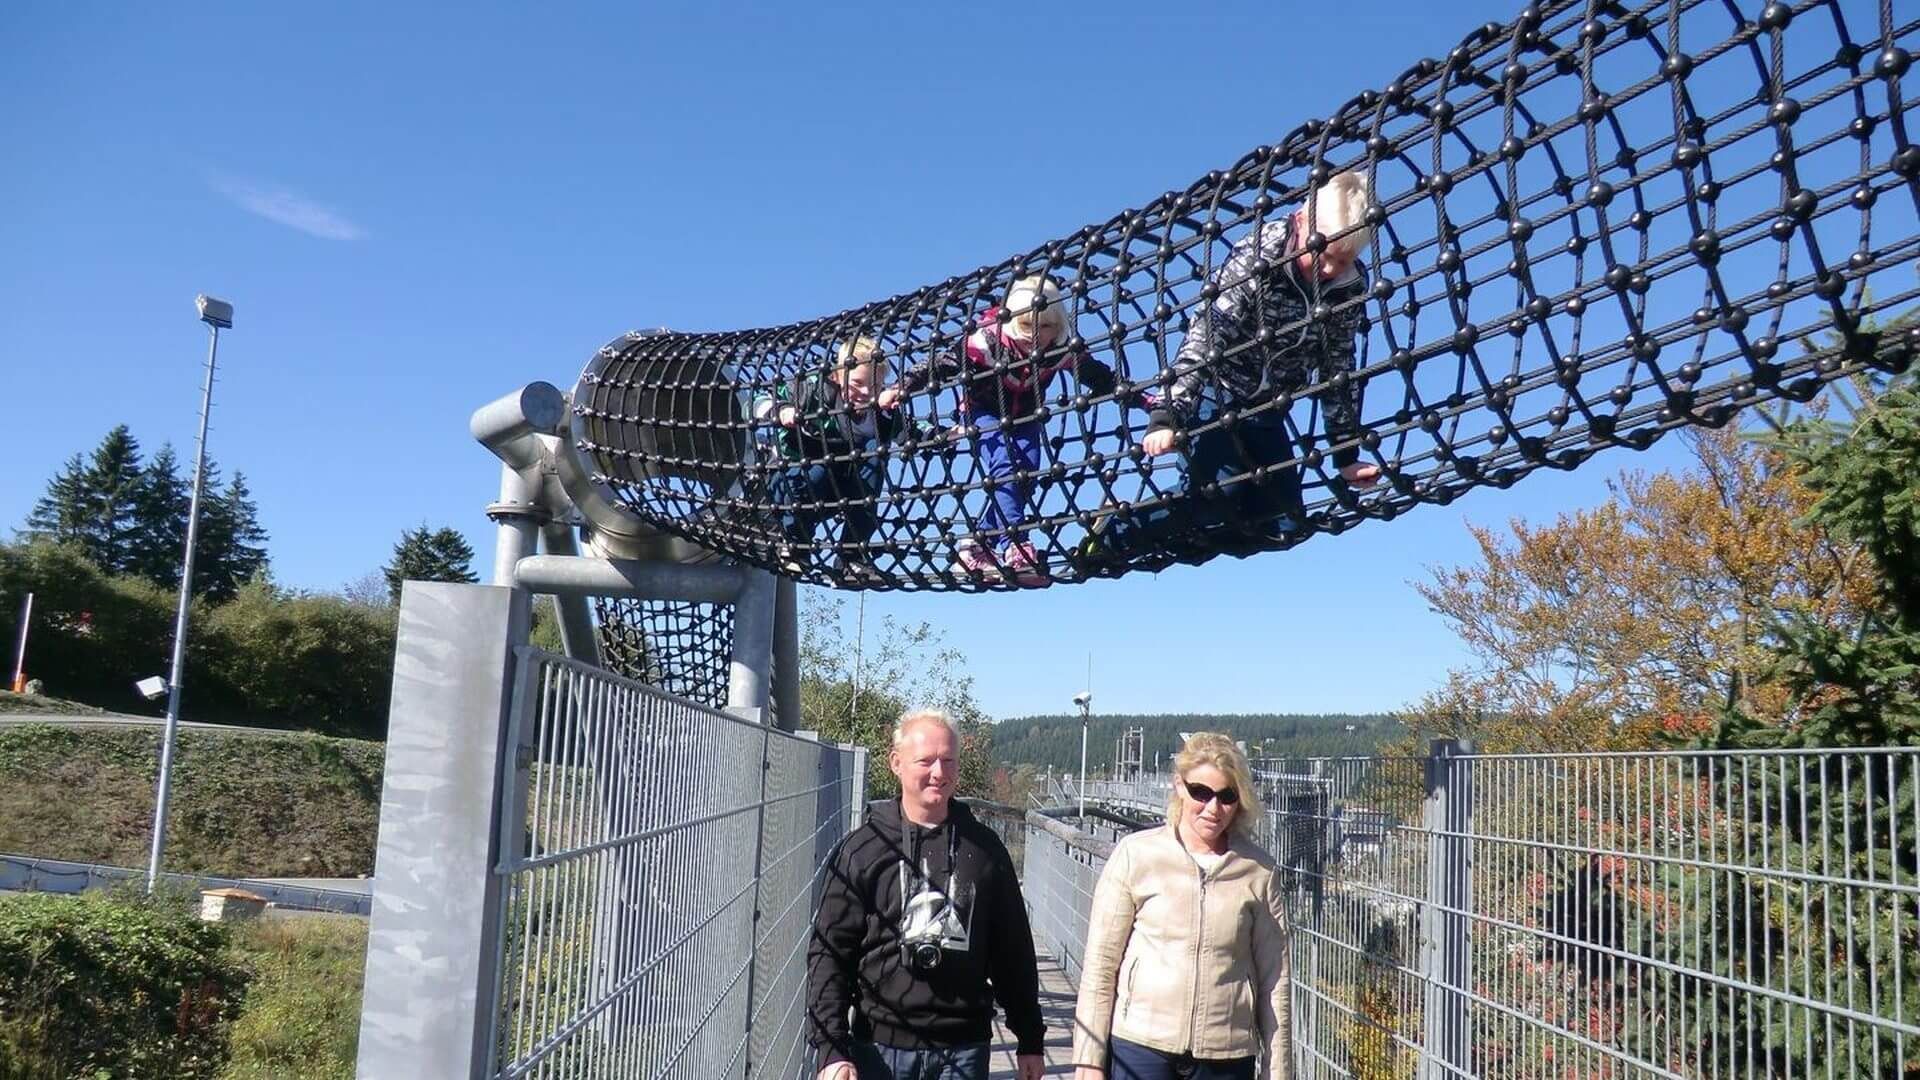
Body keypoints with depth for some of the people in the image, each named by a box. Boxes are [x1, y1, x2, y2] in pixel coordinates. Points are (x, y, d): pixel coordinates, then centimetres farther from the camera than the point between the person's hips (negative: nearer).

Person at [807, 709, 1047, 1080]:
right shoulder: (862, 849, -2)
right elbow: (829, 953, -3)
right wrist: (832, 1048, -11)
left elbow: (1014, 952, 10)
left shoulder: (984, 849, 5)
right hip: (881, 1046, -1)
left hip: (964, 1050, 2)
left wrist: (1029, 1039, 11)